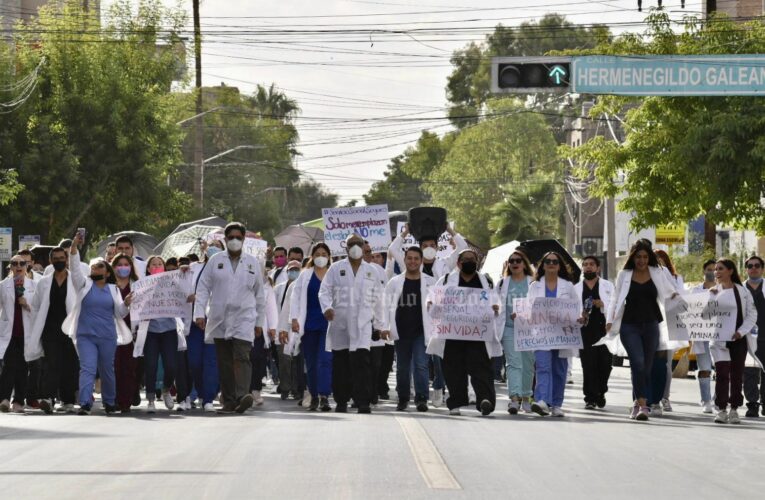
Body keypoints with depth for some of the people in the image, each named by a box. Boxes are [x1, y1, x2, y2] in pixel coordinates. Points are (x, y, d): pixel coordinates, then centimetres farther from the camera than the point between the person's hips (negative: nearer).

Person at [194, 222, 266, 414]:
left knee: (242, 357, -18)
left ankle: (242, 395, -30)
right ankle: (228, 401, 7)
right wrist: (200, 313, -4)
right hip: (220, 319, 1)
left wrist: (259, 321, 13)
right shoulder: (215, 261, 9)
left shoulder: (253, 263, 10)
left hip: (244, 318, -1)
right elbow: (203, 288, 7)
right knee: (224, 362, 3)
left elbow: (259, 294, 14)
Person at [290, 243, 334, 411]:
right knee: (311, 362, 7)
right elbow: (295, 296, 8)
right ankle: (314, 396, 17)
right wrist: (294, 318, -1)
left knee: (325, 360, -13)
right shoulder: (305, 275, 9)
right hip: (309, 325, 2)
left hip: (328, 324, -2)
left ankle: (324, 396, -18)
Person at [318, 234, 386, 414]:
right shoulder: (336, 269, 9)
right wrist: (327, 307, -17)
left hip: (362, 324, 0)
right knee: (340, 364, 4)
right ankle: (341, 401, 13)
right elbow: (324, 291, 3)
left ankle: (363, 402, -15)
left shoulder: (371, 271, 14)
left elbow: (377, 300, 17)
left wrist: (380, 325, 17)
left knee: (361, 362, -13)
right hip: (339, 323, 0)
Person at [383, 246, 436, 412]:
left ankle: (421, 398, -15)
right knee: (402, 367, 9)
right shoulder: (395, 282, 8)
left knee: (421, 365, -13)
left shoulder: (430, 283, 5)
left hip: (421, 332, -2)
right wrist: (384, 326, -3)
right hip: (401, 332, 2)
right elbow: (386, 305, 8)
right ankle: (403, 399, 18)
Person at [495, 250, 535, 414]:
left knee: (528, 364, 8)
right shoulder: (502, 284, 13)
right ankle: (514, 398, -23)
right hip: (509, 328, 0)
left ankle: (526, 397, 23)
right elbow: (497, 305, 16)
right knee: (513, 363, -12)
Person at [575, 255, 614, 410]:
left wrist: (603, 305, -12)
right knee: (588, 365, -7)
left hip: (603, 329, 0)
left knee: (604, 363, -4)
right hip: (585, 331, 0)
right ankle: (590, 398, -3)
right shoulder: (576, 288, 17)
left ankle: (600, 393, 19)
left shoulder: (607, 286, 14)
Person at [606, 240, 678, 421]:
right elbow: (617, 300, 9)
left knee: (647, 366, 4)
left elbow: (669, 293, 13)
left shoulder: (657, 274, 9)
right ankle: (643, 405, -21)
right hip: (629, 326, -2)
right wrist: (610, 320, -2)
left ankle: (638, 403, 17)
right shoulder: (624, 275, 8)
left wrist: (676, 297, -9)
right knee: (637, 362, -17)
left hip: (651, 325, 2)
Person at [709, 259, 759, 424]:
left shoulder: (742, 291, 3)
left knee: (737, 375, 4)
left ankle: (734, 410, 11)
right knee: (722, 374, -8)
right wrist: (710, 297, -10)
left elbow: (752, 315, 1)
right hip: (720, 340, 0)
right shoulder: (713, 292, 6)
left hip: (739, 339, 0)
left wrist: (741, 332, -11)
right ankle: (721, 409, -5)